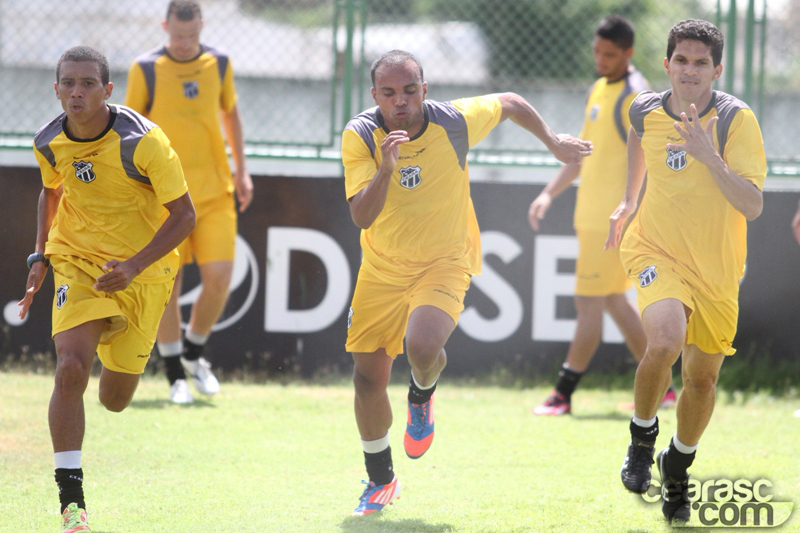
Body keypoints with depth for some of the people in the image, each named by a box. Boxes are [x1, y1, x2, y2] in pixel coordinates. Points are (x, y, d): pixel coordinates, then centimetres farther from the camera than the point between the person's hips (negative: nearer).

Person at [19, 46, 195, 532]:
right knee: (70, 368, -24)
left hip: (143, 273, -1)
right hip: (77, 264, 1)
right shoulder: (50, 144, -7)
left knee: (115, 401, 9)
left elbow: (184, 215, -16)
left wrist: (134, 265, -27)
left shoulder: (143, 141, -21)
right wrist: (40, 256, 8)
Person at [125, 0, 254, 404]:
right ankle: (176, 376, 8)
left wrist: (241, 170, 17)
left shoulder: (219, 64, 6)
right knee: (167, 282, -3)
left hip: (214, 191, 2)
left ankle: (193, 354, 18)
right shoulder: (146, 70, -3)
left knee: (219, 277, -6)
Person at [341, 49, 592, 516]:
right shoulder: (360, 135, -15)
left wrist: (553, 142, 17)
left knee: (422, 346, -30)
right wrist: (386, 169, -40)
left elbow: (511, 103, 5)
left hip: (444, 263, -2)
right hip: (382, 267, 2)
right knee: (368, 377, 2)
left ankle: (422, 396, 9)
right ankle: (381, 481, 26)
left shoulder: (455, 121, -16)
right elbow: (362, 216, -24)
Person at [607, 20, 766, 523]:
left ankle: (678, 466, 36)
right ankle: (642, 435, -2)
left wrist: (708, 156, -35)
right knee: (665, 340, -28)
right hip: (656, 250, 0)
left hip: (717, 268, 0)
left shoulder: (737, 119, -16)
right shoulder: (646, 111, -5)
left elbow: (752, 207, -24)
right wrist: (629, 201, 29)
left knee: (702, 377, 8)